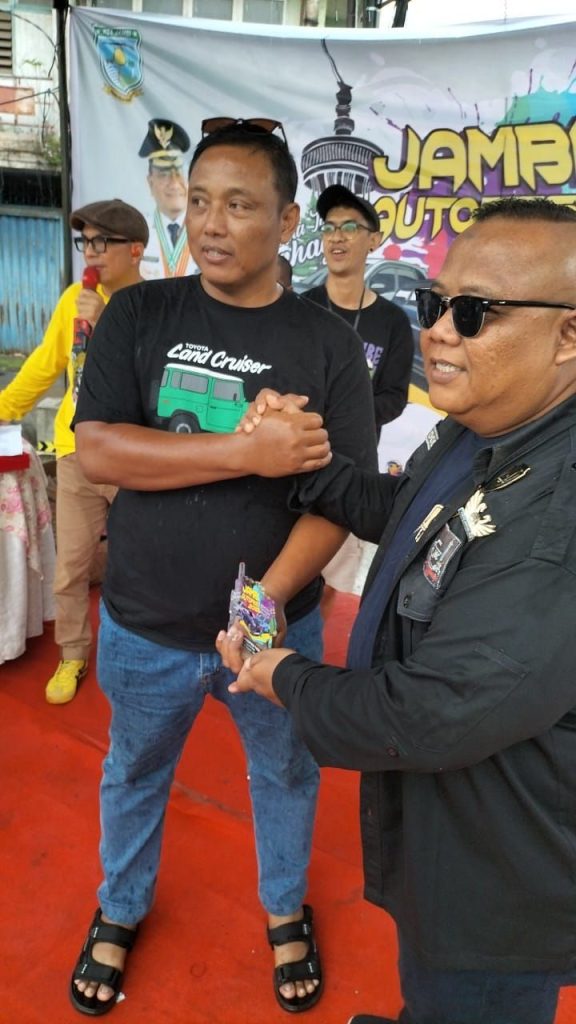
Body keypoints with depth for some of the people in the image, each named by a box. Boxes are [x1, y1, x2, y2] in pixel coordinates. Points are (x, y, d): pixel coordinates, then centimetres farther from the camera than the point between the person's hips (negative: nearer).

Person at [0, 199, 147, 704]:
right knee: (71, 565, 10)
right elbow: (46, 363, 14)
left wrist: (106, 327, -23)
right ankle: (73, 655, 29)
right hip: (77, 454, 4)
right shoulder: (75, 298, 4)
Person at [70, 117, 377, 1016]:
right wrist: (248, 452, -25)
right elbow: (96, 450, -16)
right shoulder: (138, 316, -6)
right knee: (134, 774, 23)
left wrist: (267, 601, -24)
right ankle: (120, 910, 54)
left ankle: (286, 910, 53)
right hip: (145, 629, 1)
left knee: (285, 775, 22)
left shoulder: (327, 343, -8)